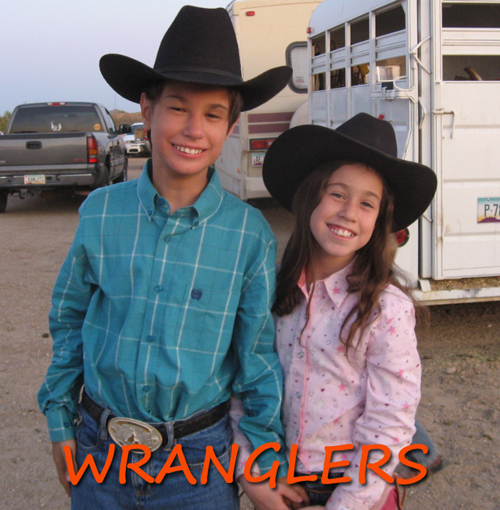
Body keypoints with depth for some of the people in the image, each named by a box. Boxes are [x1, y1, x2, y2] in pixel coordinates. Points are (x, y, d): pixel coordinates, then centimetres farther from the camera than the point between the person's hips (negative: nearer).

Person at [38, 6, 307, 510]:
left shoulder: (249, 232, -11)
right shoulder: (100, 211, -6)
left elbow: (258, 354, -3)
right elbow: (68, 320, 6)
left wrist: (266, 463, -2)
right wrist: (60, 424, 8)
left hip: (198, 458, -1)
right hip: (98, 449, 2)